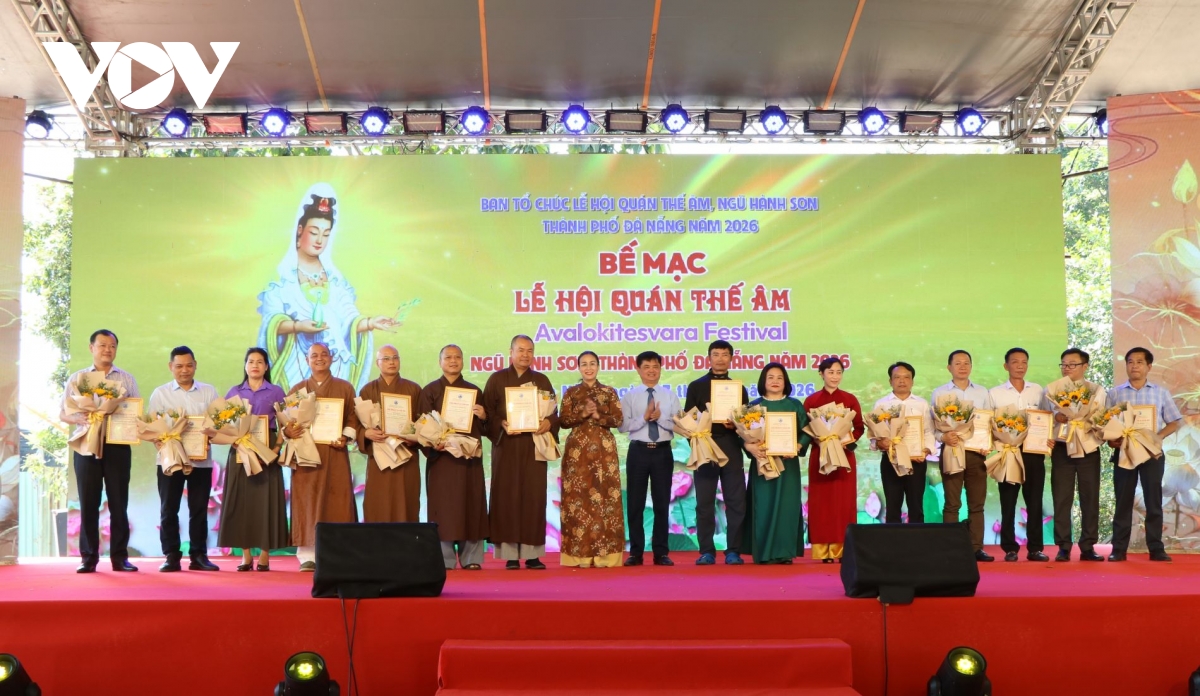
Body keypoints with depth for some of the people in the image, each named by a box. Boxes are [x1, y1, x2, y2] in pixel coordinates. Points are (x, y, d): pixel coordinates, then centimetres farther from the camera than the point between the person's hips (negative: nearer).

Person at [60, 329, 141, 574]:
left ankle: (120, 557, 7)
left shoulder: (127, 379, 10)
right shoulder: (77, 378, 9)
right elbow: (63, 413, 6)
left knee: (119, 503, 1)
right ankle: (88, 558, 8)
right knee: (88, 503, 2)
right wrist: (79, 419, -15)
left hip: (118, 446, 0)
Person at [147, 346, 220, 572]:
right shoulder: (160, 393, 5)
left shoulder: (209, 392, 6)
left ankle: (198, 555, 12)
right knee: (168, 509, 3)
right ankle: (171, 556, 9)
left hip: (201, 460, 0)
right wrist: (159, 441, -18)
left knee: (199, 509, 5)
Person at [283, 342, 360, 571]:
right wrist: (288, 431, -13)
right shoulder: (297, 389, 13)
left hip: (334, 454, 0)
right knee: (306, 502, -4)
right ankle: (307, 556, -2)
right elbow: (286, 421, 9)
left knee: (336, 501, -4)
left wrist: (345, 437, -11)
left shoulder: (345, 388, 10)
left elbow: (353, 419, 6)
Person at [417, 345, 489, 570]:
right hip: (441, 455, -2)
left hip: (470, 456, 2)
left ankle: (471, 558, 4)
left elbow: (485, 427, 14)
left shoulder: (475, 391, 13)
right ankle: (444, 559, -1)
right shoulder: (430, 391, 7)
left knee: (471, 504, 0)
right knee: (443, 504, -5)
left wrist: (483, 416, -7)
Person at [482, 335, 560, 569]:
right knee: (507, 496, -4)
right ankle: (510, 554, -2)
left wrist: (548, 423, -12)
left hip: (533, 446, 2)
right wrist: (502, 424, -18)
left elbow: (554, 411, 10)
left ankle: (532, 554, 1)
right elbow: (487, 411, 0)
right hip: (506, 446, -2)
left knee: (534, 496, -2)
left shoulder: (542, 380, 13)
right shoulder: (497, 379, 7)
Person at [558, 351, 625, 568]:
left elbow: (618, 420, 1)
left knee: (604, 497, -4)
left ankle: (605, 554, 0)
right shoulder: (571, 393, 9)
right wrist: (583, 413, -13)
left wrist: (598, 416, -13)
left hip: (604, 449, 0)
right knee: (578, 498, -4)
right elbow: (563, 421, 0)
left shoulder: (609, 392, 9)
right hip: (577, 449, 0)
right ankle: (581, 554, -2)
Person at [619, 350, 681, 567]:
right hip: (638, 451, -1)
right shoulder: (629, 396, 2)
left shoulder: (670, 395, 5)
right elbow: (622, 425, -7)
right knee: (635, 503, 4)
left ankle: (661, 552, 13)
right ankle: (636, 552, 12)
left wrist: (660, 417, -17)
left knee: (662, 503, 6)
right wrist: (644, 417, -17)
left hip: (663, 452, 1)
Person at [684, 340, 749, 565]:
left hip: (732, 450, 1)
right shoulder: (696, 386, 9)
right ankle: (707, 551, 6)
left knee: (736, 502, -1)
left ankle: (733, 551, 5)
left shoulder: (739, 388, 14)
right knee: (704, 503, 0)